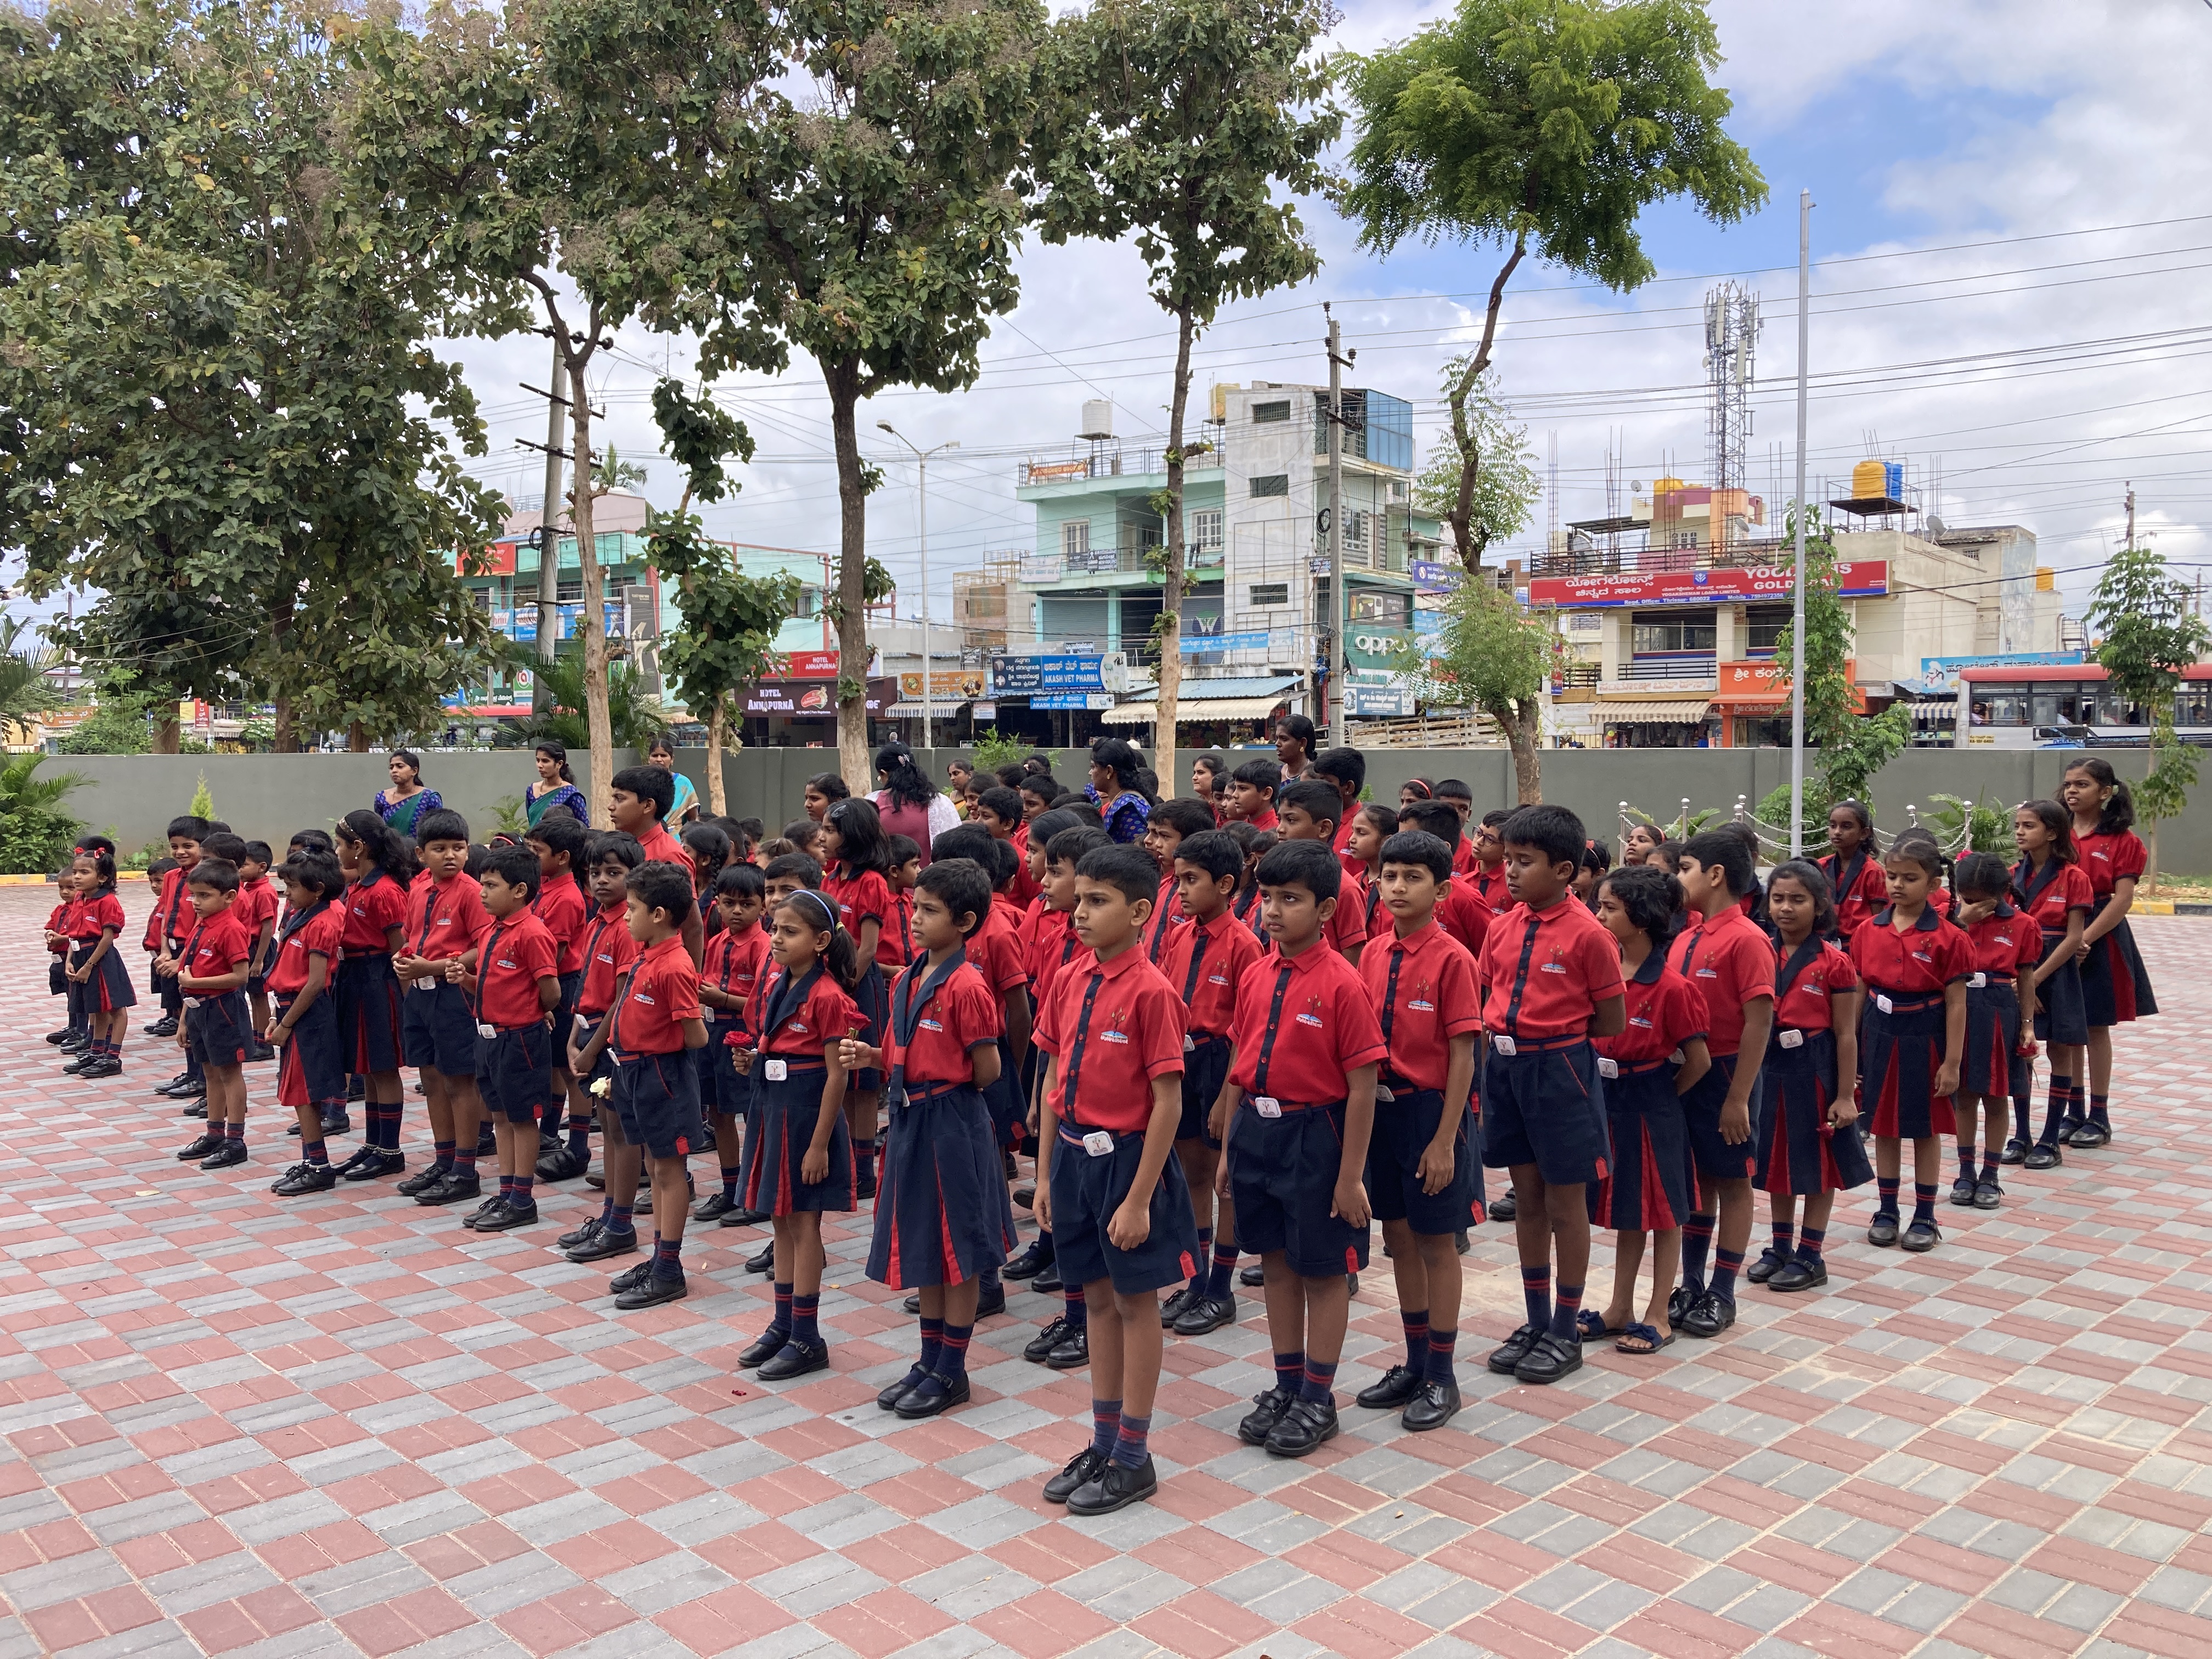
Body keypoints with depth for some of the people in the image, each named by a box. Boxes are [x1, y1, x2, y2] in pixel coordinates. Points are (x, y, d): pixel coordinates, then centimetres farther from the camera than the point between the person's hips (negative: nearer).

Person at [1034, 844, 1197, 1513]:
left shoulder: (1150, 991, -17)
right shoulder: (1070, 982, 4)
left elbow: (1168, 1103, -17)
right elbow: (1053, 1081, 10)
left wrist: (1138, 1199, -17)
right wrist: (1045, 1173, 9)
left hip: (1125, 1156, -6)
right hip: (1074, 1154, 6)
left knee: (1135, 1302, 8)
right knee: (1098, 1298, 17)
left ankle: (1134, 1459, 21)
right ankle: (1103, 1445, 31)